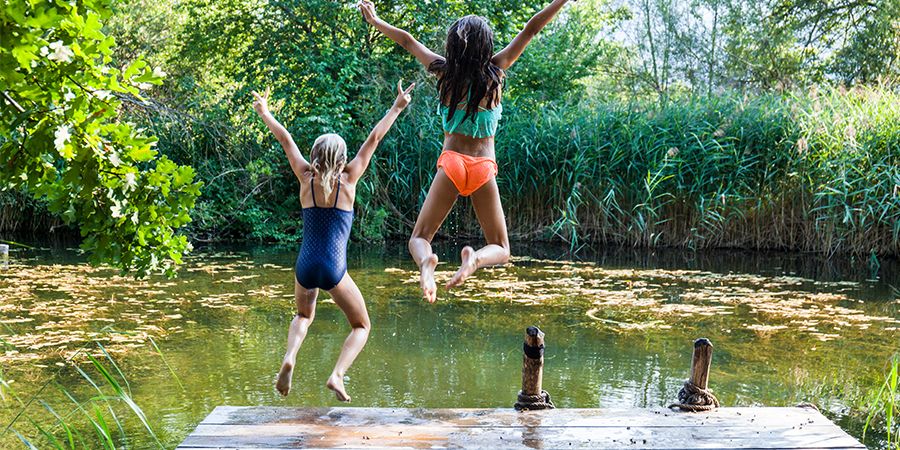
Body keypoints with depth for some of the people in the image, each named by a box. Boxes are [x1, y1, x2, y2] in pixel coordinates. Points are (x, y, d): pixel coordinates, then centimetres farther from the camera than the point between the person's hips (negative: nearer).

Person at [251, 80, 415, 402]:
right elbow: (374, 138, 1)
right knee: (361, 326, 15)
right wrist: (397, 108, 8)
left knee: (304, 316, 31)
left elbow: (285, 139, 11)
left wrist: (264, 112, 24)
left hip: (305, 266, 3)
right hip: (334, 268, -3)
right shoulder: (348, 180, -4)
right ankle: (338, 375, -11)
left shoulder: (307, 179, 1)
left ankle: (289, 358, 0)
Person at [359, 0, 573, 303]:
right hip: (484, 168, 0)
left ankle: (426, 261, -28)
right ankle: (475, 259, -26)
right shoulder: (495, 70, 0)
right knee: (500, 250, 10)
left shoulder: (445, 71, 2)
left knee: (419, 238, 9)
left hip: (451, 163, 0)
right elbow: (531, 28, 3)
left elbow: (407, 40, 16)